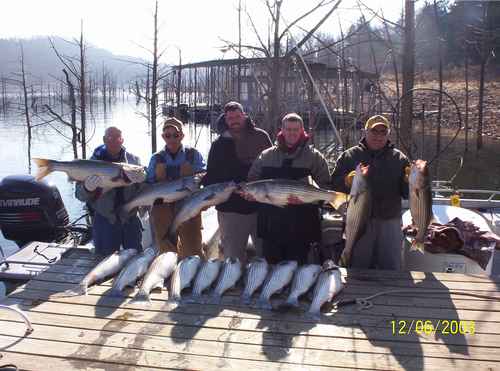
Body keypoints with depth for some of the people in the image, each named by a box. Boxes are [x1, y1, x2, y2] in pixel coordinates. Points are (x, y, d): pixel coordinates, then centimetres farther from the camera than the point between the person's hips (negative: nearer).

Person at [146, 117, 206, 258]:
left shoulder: (194, 155, 3)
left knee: (193, 253, 3)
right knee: (167, 252, 13)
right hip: (163, 213, 2)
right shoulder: (156, 159, 9)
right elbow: (149, 184, 11)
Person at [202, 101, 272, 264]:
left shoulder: (260, 137, 2)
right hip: (231, 209, 0)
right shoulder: (219, 144, 2)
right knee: (234, 257, 9)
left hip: (262, 206, 1)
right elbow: (211, 176, 5)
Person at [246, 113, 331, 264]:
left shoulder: (314, 157, 2)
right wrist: (250, 193, -5)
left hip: (300, 228, -2)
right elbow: (251, 182, 17)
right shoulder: (266, 156, 9)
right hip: (271, 225, 3)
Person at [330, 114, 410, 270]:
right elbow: (334, 184, -3)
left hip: (390, 221, 1)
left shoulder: (399, 158, 6)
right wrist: (347, 181, -24)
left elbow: (407, 193, 4)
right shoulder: (350, 156, 2)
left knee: (392, 269, 12)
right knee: (358, 267, 11)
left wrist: (408, 181, -18)